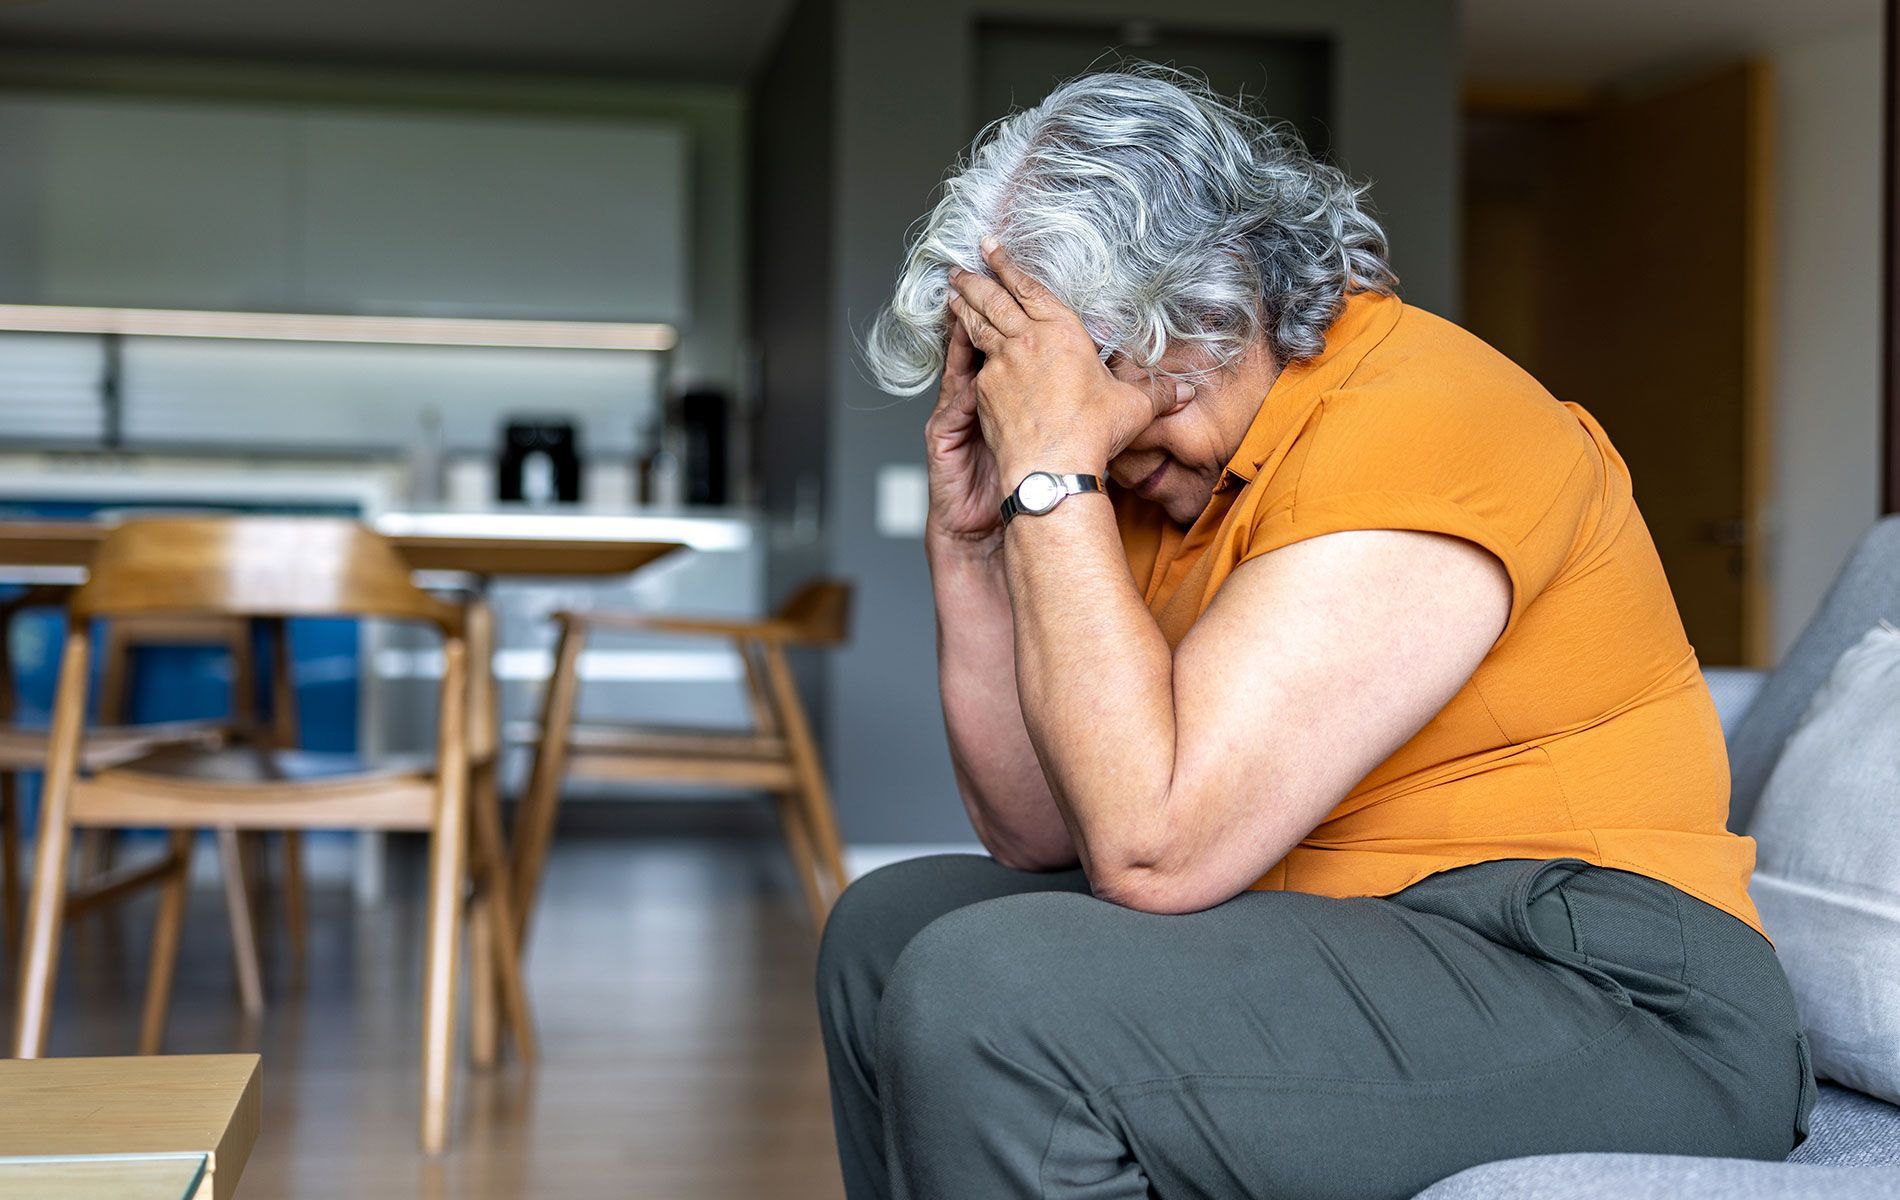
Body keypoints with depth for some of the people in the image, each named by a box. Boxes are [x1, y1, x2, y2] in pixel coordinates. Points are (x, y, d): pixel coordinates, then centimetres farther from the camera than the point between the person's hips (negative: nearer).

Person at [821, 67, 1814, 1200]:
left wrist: (1052, 472, -22)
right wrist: (972, 542, -1)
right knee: (890, 925, 14)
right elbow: (1036, 833, 10)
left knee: (980, 995, -25)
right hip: (1336, 946, 9)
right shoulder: (1166, 464, 10)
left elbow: (1152, 847, -26)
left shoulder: (1405, 424, -18)